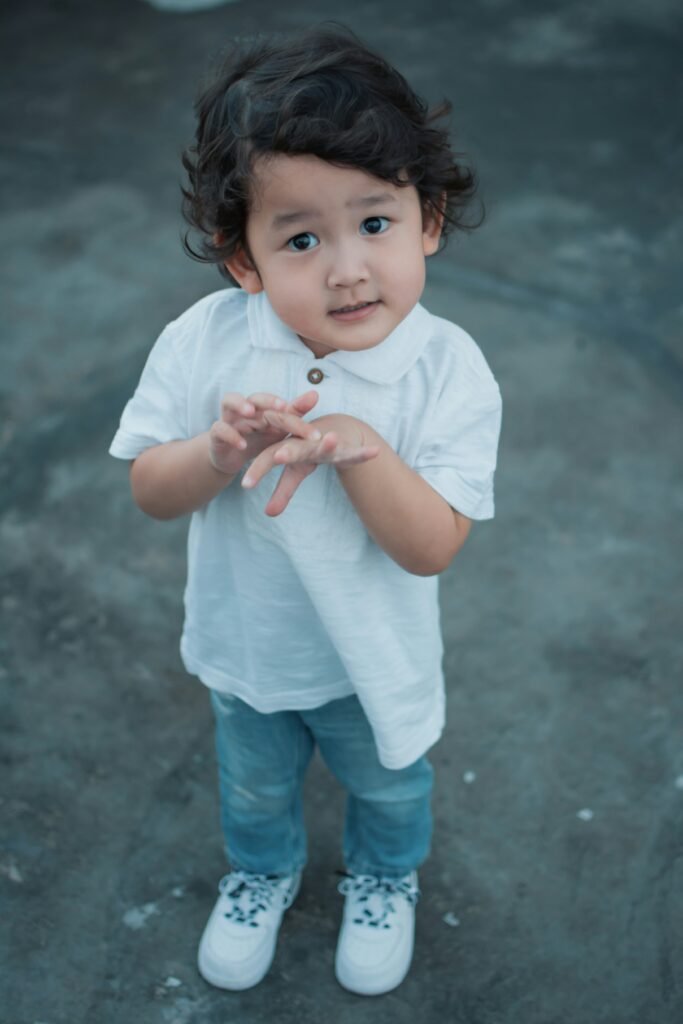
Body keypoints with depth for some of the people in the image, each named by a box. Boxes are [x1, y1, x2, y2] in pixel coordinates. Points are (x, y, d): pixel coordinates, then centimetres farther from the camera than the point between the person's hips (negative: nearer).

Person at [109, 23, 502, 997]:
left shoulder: (448, 370, -28)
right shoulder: (203, 342, -23)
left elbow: (431, 548, -29)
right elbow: (149, 490, -16)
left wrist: (356, 445, -43)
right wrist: (219, 452, -37)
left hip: (376, 659, -1)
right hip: (243, 644, 2)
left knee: (389, 788, 29)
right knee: (254, 784, 31)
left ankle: (383, 879, 62)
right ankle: (262, 873, 64)